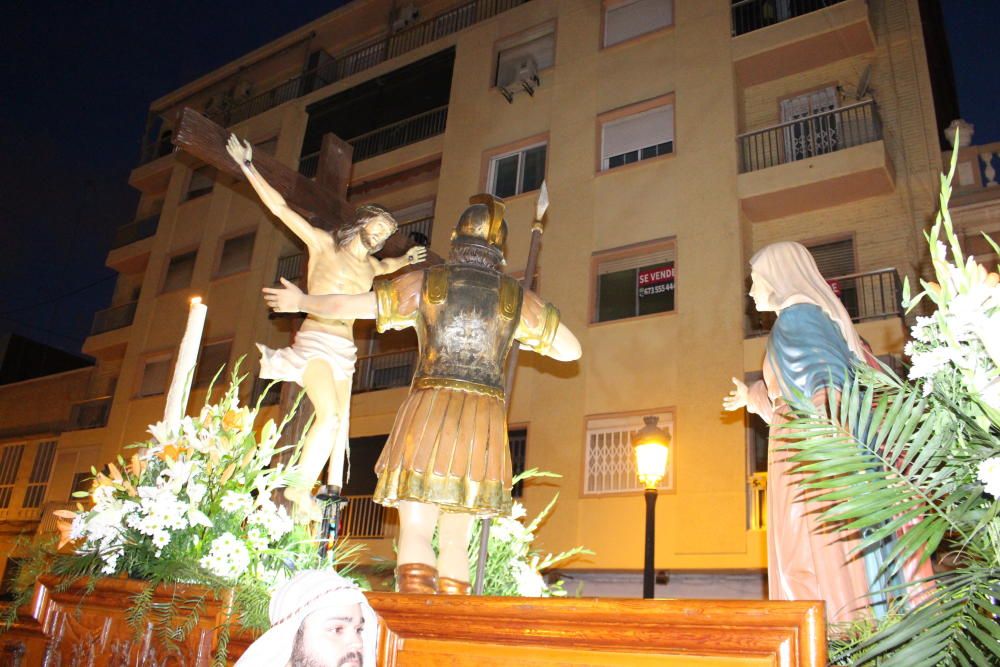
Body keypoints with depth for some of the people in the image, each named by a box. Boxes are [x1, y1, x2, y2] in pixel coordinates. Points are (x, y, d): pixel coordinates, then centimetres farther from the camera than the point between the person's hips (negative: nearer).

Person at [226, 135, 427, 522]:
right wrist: (248, 167, 1)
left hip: (345, 351, 7)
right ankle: (302, 490, -14)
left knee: (339, 424, 4)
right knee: (330, 416, -23)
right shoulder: (324, 243, 2)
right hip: (316, 342, -7)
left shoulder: (371, 267, 18)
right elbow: (280, 207, 1)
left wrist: (405, 261, 40)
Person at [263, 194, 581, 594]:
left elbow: (342, 306, 12)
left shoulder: (426, 283, 6)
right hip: (484, 421, 3)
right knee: (455, 541, 8)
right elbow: (570, 350, 16)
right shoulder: (517, 297, 10)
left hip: (429, 411, -2)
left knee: (415, 533, -5)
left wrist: (301, 301, 31)